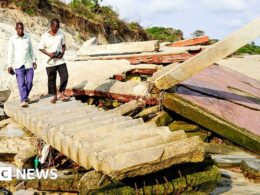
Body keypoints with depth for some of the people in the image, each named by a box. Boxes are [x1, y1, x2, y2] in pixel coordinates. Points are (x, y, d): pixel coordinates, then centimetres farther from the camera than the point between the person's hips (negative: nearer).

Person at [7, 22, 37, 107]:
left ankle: (25, 96, 25)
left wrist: (34, 60, 12)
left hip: (28, 63, 3)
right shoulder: (12, 39, -4)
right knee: (21, 83, -9)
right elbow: (10, 53, -3)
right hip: (18, 65, -3)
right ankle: (23, 100, -7)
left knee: (29, 82, 3)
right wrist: (9, 66, -6)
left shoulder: (27, 37, 5)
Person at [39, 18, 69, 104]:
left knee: (65, 76, -7)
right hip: (50, 62, -2)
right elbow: (41, 48, -2)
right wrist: (49, 54, -17)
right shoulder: (45, 36, -8)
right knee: (51, 79, 6)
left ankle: (62, 94, 5)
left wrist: (63, 52, -7)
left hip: (60, 60, 2)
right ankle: (54, 96, 19)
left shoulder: (60, 34, 1)